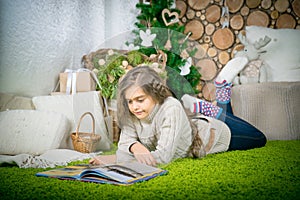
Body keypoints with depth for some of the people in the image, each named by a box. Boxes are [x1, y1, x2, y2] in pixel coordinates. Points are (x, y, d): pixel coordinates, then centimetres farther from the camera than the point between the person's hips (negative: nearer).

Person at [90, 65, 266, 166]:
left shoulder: (170, 108, -46)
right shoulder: (131, 114, -30)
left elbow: (163, 156, -49)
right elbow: (124, 142, -23)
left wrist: (113, 158, -53)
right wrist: (136, 146, -47)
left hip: (217, 131, -5)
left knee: (260, 139, 26)